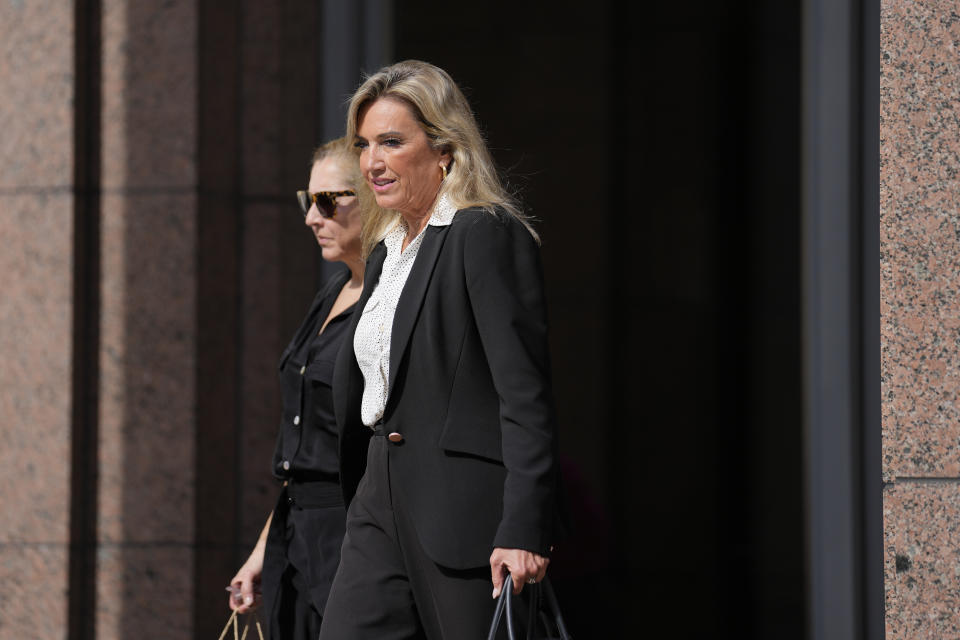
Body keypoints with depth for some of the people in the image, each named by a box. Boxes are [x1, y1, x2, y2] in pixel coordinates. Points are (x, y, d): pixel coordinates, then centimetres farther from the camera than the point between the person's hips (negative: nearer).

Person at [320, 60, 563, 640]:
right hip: (382, 508, 8)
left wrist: (523, 531, -23)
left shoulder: (488, 235, -9)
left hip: (465, 515, -8)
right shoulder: (387, 252, 18)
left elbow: (526, 394, -16)